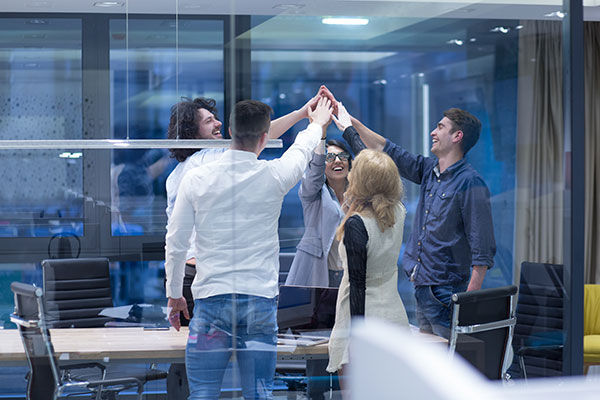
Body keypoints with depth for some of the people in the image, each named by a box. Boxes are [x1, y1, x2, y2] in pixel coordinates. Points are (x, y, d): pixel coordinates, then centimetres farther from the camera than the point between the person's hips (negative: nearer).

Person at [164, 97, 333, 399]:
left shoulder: (196, 179, -3)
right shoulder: (273, 176, -3)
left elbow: (175, 245, 3)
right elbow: (302, 148, 21)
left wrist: (174, 295, 17)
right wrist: (318, 123, 43)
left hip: (211, 298, 0)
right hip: (261, 300, 0)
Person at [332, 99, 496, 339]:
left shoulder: (470, 182, -13)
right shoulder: (428, 170, 11)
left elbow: (482, 249, -16)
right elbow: (385, 150, 22)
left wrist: (471, 299, -22)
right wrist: (349, 122, 22)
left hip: (446, 293, -9)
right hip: (421, 287, 9)